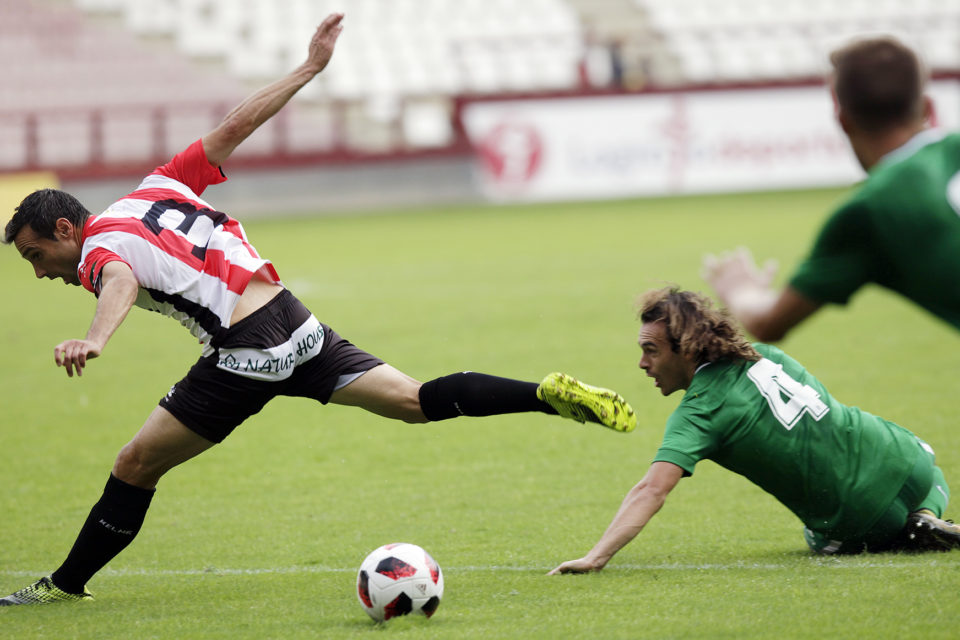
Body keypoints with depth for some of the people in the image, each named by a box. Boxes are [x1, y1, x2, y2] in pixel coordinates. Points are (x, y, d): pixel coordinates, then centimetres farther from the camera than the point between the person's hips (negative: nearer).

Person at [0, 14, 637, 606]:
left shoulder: (99, 250, -4)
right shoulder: (156, 187, 17)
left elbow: (121, 283, -29)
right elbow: (235, 125, 16)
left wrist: (93, 341, -50)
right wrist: (310, 67, 24)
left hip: (249, 350, -7)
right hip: (295, 321, 8)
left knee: (136, 465, 4)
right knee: (416, 401, 2)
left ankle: (66, 584, 11)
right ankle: (551, 394, -15)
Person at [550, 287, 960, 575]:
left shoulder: (699, 413, -16)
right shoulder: (763, 354, 4)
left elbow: (652, 491, -28)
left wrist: (596, 557, -34)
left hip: (862, 519, -5)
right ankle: (926, 521, 7)